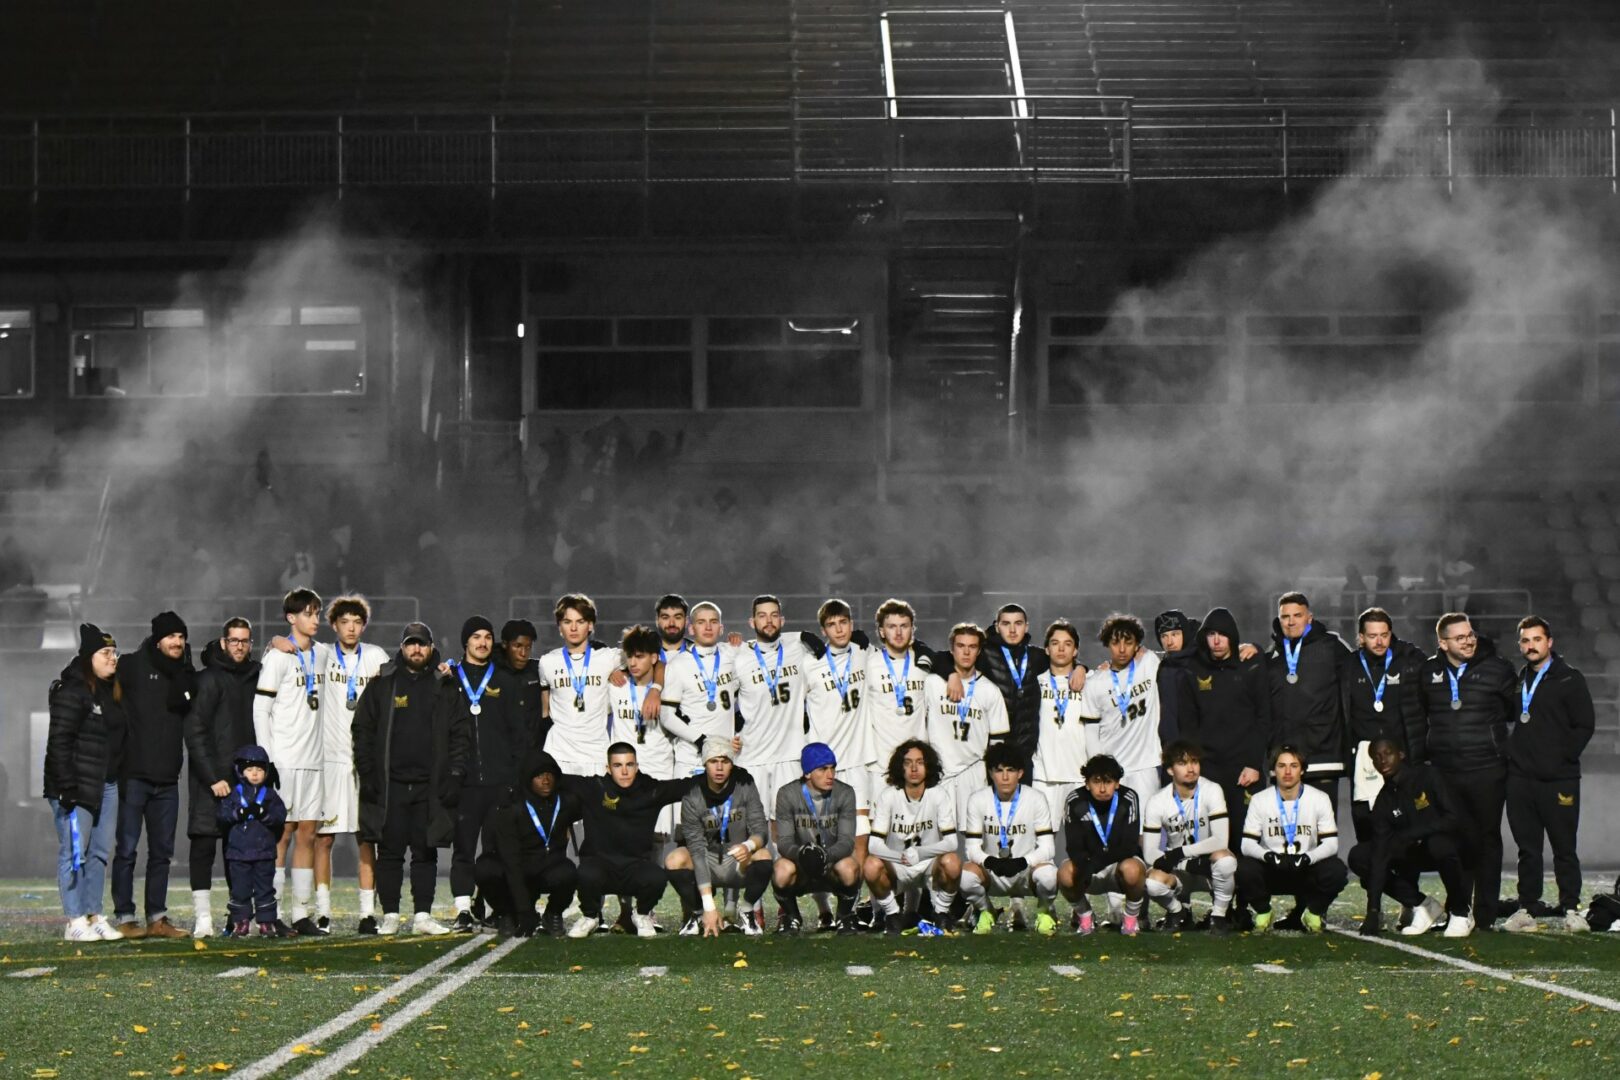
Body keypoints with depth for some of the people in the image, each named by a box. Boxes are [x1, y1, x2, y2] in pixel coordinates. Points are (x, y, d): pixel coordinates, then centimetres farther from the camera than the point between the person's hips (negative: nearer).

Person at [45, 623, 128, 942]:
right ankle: (75, 922, -4)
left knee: (100, 852, 10)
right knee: (74, 852, -5)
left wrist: (121, 778, 15)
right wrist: (67, 787, -20)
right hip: (76, 786, -9)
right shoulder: (71, 691, -11)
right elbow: (59, 741, -16)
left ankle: (95, 916, 16)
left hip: (106, 784, 9)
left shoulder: (113, 692, 15)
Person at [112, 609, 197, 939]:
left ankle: (157, 918, 13)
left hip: (167, 778, 5)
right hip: (134, 775, -5)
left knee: (162, 850, 8)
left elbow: (192, 721, 15)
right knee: (127, 848, -2)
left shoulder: (185, 676, 12)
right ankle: (124, 917, 2)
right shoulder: (132, 667, -3)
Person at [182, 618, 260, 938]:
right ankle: (203, 917, -6)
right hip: (211, 779, -6)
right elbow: (195, 732, -11)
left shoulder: (255, 678, 12)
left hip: (244, 776, 6)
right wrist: (212, 777, -16)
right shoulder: (208, 680, -6)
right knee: (204, 843, -6)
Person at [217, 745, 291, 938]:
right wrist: (240, 813, -20)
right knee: (240, 889, 2)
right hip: (238, 851, -1)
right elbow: (221, 813, -6)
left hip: (264, 851, 1)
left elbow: (280, 815, -4)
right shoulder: (234, 793, 5)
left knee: (265, 888, 4)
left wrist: (264, 813, -20)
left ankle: (266, 922, 9)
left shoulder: (270, 795, 7)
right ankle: (240, 922, 8)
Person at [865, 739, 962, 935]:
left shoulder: (940, 796, -9)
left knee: (952, 862, -32)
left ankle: (941, 913, -4)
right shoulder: (888, 796, -11)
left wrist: (919, 853, -30)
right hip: (896, 869, 0)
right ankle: (893, 915, -5)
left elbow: (951, 842, -14)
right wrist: (901, 857, -34)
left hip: (930, 864, 0)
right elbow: (875, 845, -16)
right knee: (871, 866, -32)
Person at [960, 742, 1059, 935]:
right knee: (966, 874, -32)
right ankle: (985, 912, 4)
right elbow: (973, 848, -6)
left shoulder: (1035, 800, -8)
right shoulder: (978, 800, -5)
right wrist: (990, 862, -29)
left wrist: (1022, 862, -30)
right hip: (992, 874, 1)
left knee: (1048, 874, -35)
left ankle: (1044, 911, 3)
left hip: (1026, 871, -1)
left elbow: (1046, 848, -11)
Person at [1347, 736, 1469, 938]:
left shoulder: (1428, 776, -14)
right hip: (1412, 855, 5)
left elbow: (1453, 819, -22)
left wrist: (1408, 834, -29)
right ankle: (1421, 905, -4)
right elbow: (1379, 853, -12)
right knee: (1359, 857, -14)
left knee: (1440, 845, -40)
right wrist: (1373, 909, -20)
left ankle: (1459, 912, -17)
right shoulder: (1382, 801, -5)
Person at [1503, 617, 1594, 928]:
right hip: (1520, 779, 5)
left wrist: (1562, 757, -10)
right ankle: (1527, 906, 11)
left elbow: (1585, 724, -4)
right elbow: (1505, 722, 21)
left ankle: (1570, 905, 5)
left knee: (1564, 847, -1)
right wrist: (1510, 755, 6)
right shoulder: (1517, 681, 16)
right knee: (1527, 847, 7)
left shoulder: (1570, 680, 1)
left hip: (1558, 780, -4)